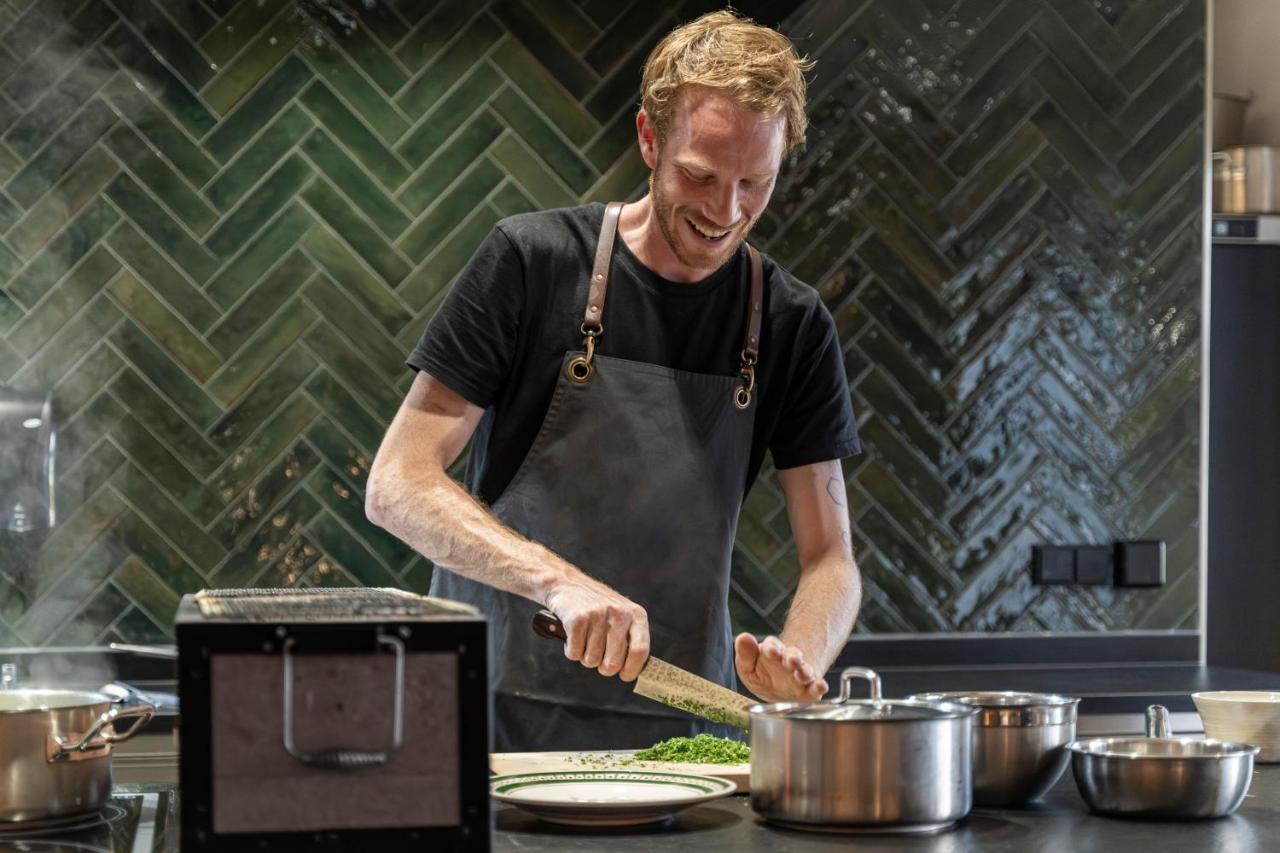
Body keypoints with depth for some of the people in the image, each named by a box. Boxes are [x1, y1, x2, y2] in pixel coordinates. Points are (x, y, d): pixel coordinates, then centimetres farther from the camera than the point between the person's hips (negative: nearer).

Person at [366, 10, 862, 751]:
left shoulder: (794, 325, 4)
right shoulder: (533, 261, -5)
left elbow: (830, 558, 6)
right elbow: (398, 487, -9)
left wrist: (800, 661, -16)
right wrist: (561, 582, -23)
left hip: (679, 733, 3)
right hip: (494, 718, -3)